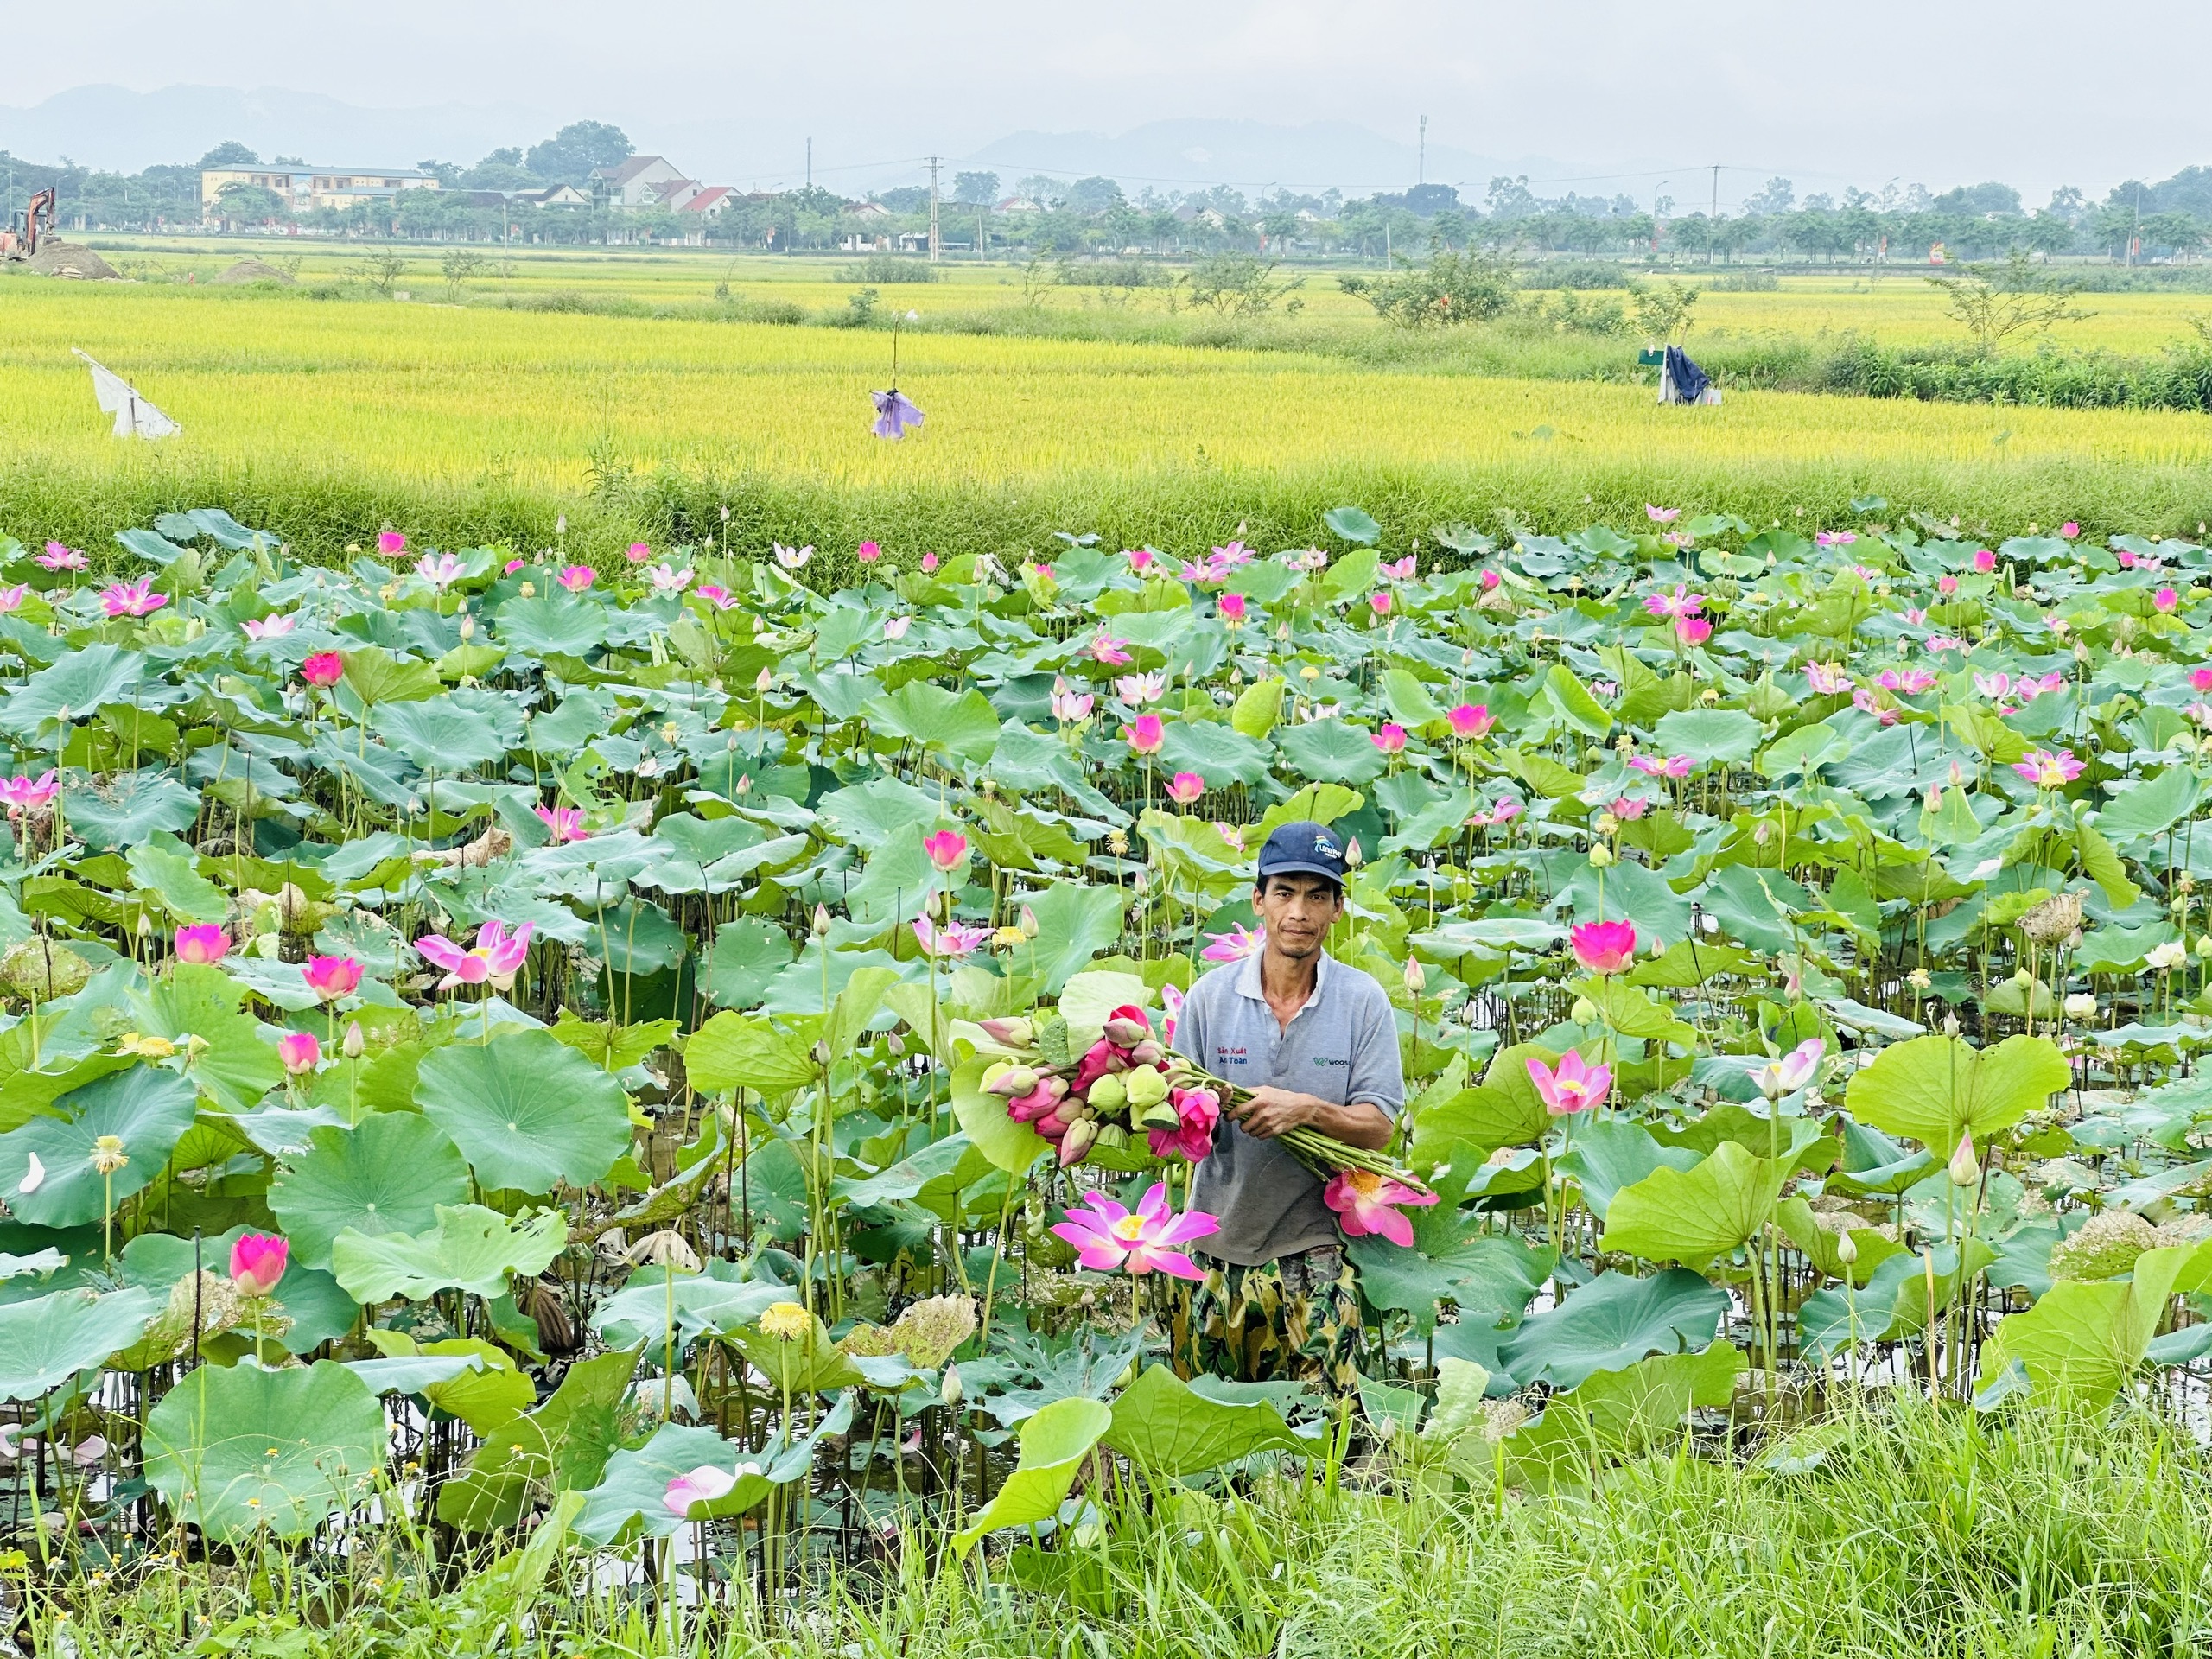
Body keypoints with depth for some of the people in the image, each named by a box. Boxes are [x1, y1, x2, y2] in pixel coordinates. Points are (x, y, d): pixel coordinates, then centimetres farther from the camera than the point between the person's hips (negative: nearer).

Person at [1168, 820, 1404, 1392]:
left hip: (1316, 1257, -1)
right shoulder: (1210, 995, 2)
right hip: (1220, 1251, 1)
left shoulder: (1363, 1001, 0)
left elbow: (1378, 1128, -3)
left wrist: (1307, 1109, -20)